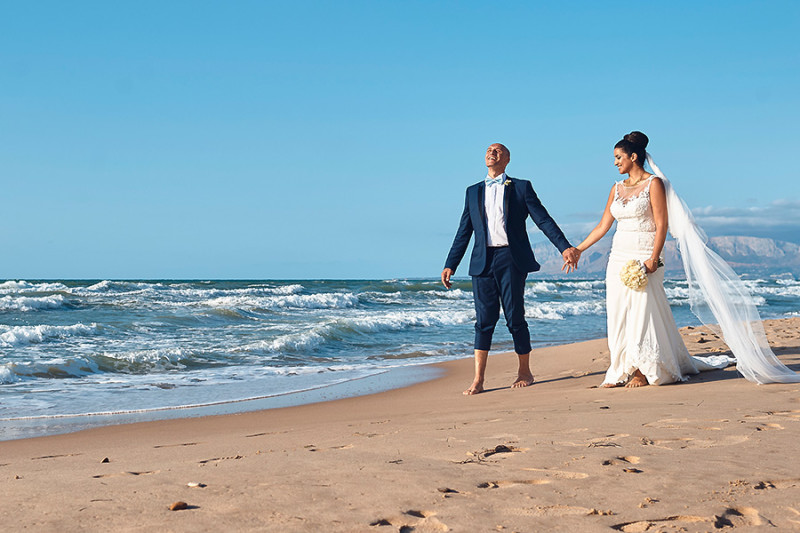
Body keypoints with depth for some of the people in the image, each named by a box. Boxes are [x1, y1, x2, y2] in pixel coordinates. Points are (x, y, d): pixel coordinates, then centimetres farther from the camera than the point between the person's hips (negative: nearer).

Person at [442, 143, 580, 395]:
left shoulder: (521, 187, 9)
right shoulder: (473, 192, 18)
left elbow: (544, 220, 3)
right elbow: (463, 232, 17)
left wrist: (564, 247, -8)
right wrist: (450, 265, 10)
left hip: (511, 260, -2)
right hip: (483, 261, 2)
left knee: (515, 318, 0)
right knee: (484, 320, -2)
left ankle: (525, 372, 17)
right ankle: (478, 380, -4)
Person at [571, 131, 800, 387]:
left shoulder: (653, 184, -5)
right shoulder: (617, 188, 13)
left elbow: (661, 225, -11)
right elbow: (603, 226, 16)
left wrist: (653, 258, -20)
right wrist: (577, 250, 15)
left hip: (644, 257, -6)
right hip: (619, 257, 6)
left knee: (642, 311, -6)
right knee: (620, 314, 4)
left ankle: (645, 371, 1)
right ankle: (623, 370, 10)